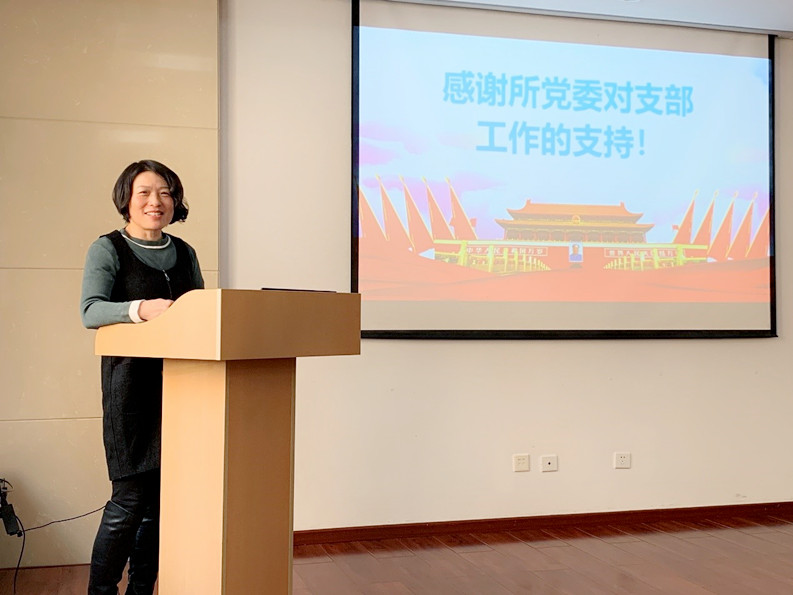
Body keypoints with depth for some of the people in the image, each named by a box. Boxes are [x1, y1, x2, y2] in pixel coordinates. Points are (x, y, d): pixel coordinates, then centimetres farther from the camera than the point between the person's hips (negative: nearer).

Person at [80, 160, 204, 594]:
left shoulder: (184, 252, 15)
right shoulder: (108, 249, -1)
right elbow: (90, 310, -15)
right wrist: (140, 309, -33)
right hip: (132, 383, -5)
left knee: (164, 496, 7)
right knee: (130, 498, -6)